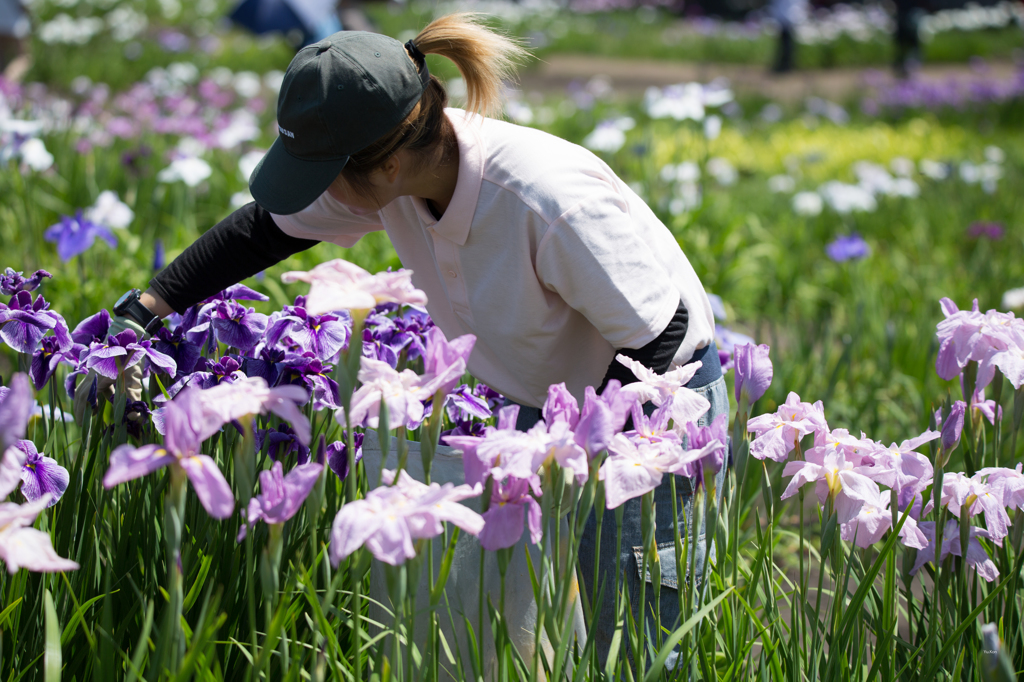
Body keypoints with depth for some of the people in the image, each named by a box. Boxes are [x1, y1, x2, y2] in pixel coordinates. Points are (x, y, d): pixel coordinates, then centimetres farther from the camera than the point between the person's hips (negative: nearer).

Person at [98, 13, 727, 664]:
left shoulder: (553, 205, -39)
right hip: (544, 403, 7)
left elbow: (657, 338, -27)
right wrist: (148, 307, -4)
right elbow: (264, 228, -1)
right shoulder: (396, 171, -18)